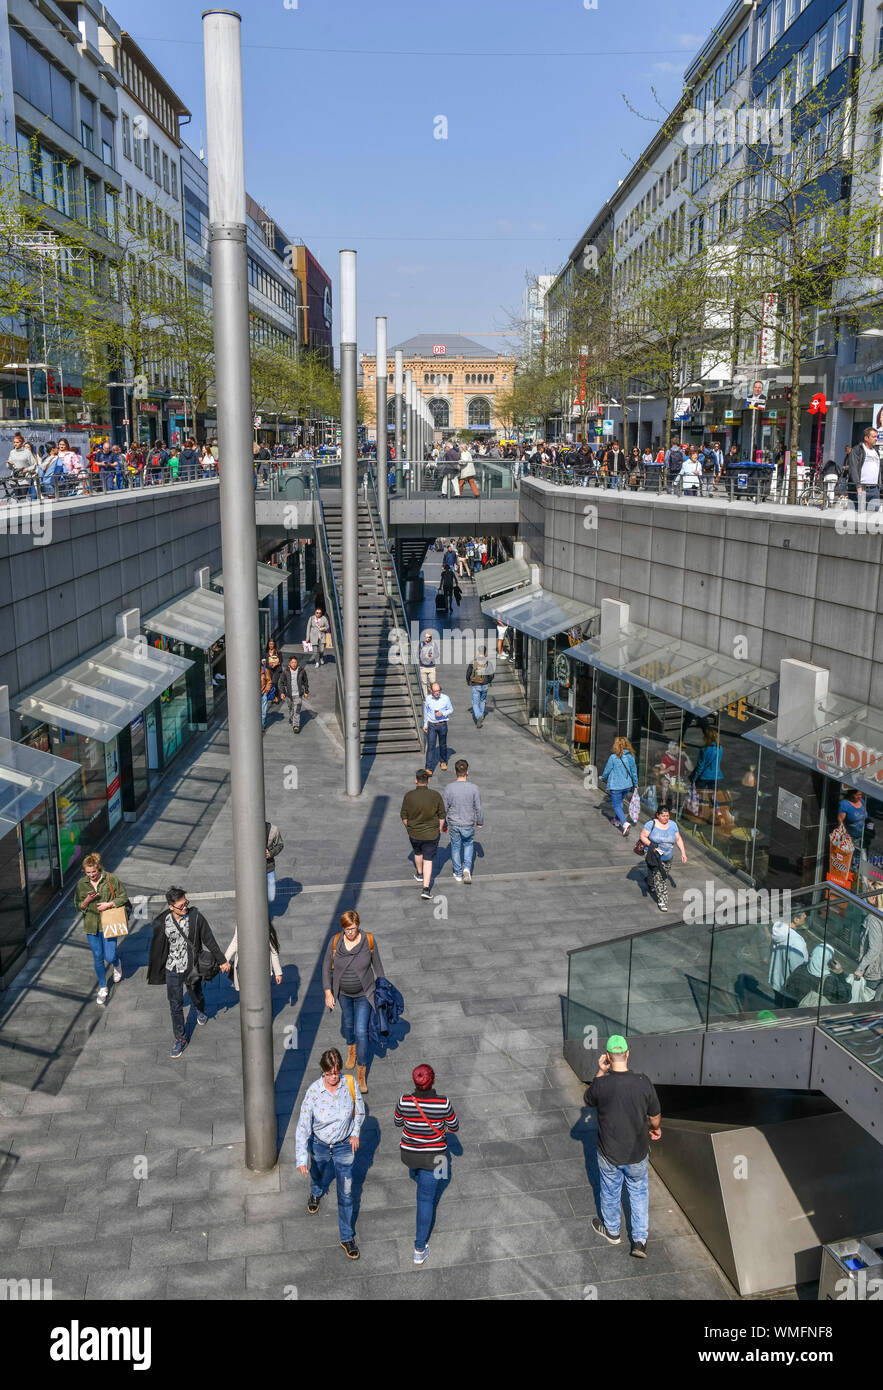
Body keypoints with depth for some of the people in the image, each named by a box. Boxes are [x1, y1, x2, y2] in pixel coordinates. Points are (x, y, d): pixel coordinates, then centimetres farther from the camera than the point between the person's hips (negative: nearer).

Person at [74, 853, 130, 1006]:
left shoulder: (111, 879, -10)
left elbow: (124, 897, -3)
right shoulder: (82, 884, -2)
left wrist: (109, 904, -17)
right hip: (91, 925, 2)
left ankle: (116, 964, 35)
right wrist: (87, 900, -16)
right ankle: (103, 988, 25)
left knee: (109, 957, -4)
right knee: (98, 958, 8)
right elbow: (78, 906, 5)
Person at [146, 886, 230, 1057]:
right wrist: (154, 971, 10)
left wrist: (222, 960, -5)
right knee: (175, 1005, 4)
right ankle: (180, 1038, 20)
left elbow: (209, 940, -9)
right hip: (172, 969, 0)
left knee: (196, 995, 22)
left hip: (193, 966, 0)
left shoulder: (195, 917, -17)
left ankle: (200, 1011, 57)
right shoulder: (162, 923, -13)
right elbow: (157, 947, 1)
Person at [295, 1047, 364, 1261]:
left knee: (346, 1193, 5)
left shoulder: (350, 1084, -21)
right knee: (319, 1176, 29)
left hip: (344, 1146, 0)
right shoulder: (313, 1092, -27)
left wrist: (355, 1133, -5)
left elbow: (360, 1110, 0)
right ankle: (316, 1194, 66)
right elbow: (303, 1126, -24)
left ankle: (347, 1238, 23)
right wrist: (301, 1159, -28)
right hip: (319, 1145, 0)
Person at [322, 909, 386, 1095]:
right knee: (347, 1023, 24)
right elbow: (327, 967, -5)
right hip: (343, 993, 3)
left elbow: (377, 964, -3)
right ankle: (351, 1048, 55)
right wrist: (328, 993, -6)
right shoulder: (335, 942, -15)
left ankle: (362, 1072, 3)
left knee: (361, 1031, -8)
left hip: (363, 994, -3)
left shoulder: (369, 941, -18)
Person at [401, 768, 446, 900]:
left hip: (414, 834, 1)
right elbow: (442, 816, -5)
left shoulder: (408, 796, -13)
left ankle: (419, 875, 51)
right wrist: (439, 830, 11)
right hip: (432, 834, -1)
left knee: (418, 853, 28)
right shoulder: (435, 796, -14)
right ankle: (426, 888, -1)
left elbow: (404, 817, -5)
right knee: (428, 859, 6)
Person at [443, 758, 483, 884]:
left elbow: (444, 808, -5)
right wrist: (480, 822, 10)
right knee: (468, 844, 23)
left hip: (453, 824, 0)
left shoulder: (449, 788, -14)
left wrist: (444, 824, 10)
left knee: (456, 847, 17)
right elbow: (478, 808, -8)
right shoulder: (473, 788, -17)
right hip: (469, 824, 0)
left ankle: (458, 874, 26)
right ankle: (467, 867, 5)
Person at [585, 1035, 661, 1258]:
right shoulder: (643, 1082, -21)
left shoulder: (601, 1084, -23)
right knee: (639, 1193, 24)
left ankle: (612, 1230, 45)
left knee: (610, 1192, 24)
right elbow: (655, 1116, -6)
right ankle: (640, 1240, 28)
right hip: (637, 1154, 1)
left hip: (609, 1155, 0)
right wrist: (656, 1129, 17)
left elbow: (589, 1101, 1)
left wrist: (600, 1072, 0)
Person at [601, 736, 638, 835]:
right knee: (619, 802, 25)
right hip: (627, 785, 6)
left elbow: (607, 770, -6)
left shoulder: (613, 757, -16)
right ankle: (617, 821, 37)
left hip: (616, 786, -5)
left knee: (616, 805, 2)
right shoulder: (630, 756, -2)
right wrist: (635, 784, 18)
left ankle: (625, 823, -16)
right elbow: (634, 771, 6)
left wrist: (603, 778, 16)